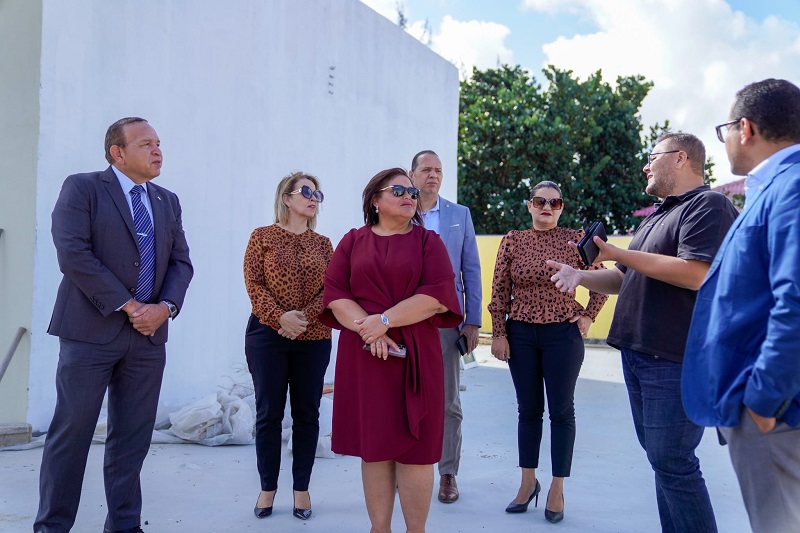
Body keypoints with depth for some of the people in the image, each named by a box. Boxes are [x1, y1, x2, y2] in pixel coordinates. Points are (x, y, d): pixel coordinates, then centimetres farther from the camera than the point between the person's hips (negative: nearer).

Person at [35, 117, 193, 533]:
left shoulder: (168, 202, 15)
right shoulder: (82, 188, -2)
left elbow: (181, 263, 11)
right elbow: (73, 253, -13)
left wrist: (165, 307, -8)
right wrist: (127, 306, -14)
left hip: (148, 334, 5)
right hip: (91, 329, -5)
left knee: (132, 438, 8)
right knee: (71, 432, 2)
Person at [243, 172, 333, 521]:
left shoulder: (322, 243, 10)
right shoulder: (262, 236, 3)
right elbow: (253, 283, -5)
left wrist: (305, 317, -14)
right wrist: (280, 317, -18)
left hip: (313, 339, 2)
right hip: (267, 335, -2)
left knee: (307, 413, 6)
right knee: (269, 412, 2)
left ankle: (301, 488, 17)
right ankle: (268, 487, 17)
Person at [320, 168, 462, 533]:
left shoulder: (428, 241, 6)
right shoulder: (353, 241, 10)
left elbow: (437, 295, -7)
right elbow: (335, 294, 0)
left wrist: (385, 320, -15)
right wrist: (366, 328, -16)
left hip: (416, 356, -1)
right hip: (363, 356, 1)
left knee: (413, 445, 1)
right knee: (374, 442, 6)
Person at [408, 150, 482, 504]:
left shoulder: (460, 215, 8)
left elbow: (471, 270, 6)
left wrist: (473, 321, 0)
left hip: (446, 320, 1)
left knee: (448, 402, 7)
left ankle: (448, 472, 19)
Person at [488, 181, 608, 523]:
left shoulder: (576, 239, -2)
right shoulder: (512, 241, 2)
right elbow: (499, 291, 2)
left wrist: (588, 317, -1)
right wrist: (498, 333, -1)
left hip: (563, 334, -1)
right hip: (521, 335, 2)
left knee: (561, 411, 5)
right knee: (528, 410, 11)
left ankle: (557, 489, 18)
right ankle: (528, 482, 26)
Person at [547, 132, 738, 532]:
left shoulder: (707, 205, -8)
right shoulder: (655, 217, 21)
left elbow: (696, 274, -23)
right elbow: (624, 280, 24)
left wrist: (618, 253, -17)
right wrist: (580, 276, 4)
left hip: (675, 358, -9)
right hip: (636, 353, 9)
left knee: (671, 461, -6)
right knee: (660, 456, 14)